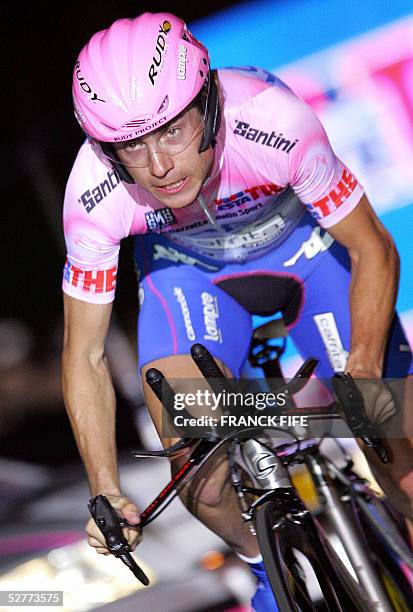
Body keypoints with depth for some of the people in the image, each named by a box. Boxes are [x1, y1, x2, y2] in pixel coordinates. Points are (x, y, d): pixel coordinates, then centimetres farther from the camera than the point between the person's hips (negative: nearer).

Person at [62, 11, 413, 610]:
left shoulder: (273, 119, -38)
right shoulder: (94, 196, -32)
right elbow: (84, 355, -19)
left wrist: (364, 370, -39)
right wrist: (106, 493, -26)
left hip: (305, 242, -1)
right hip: (187, 268, 1)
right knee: (191, 456, -21)